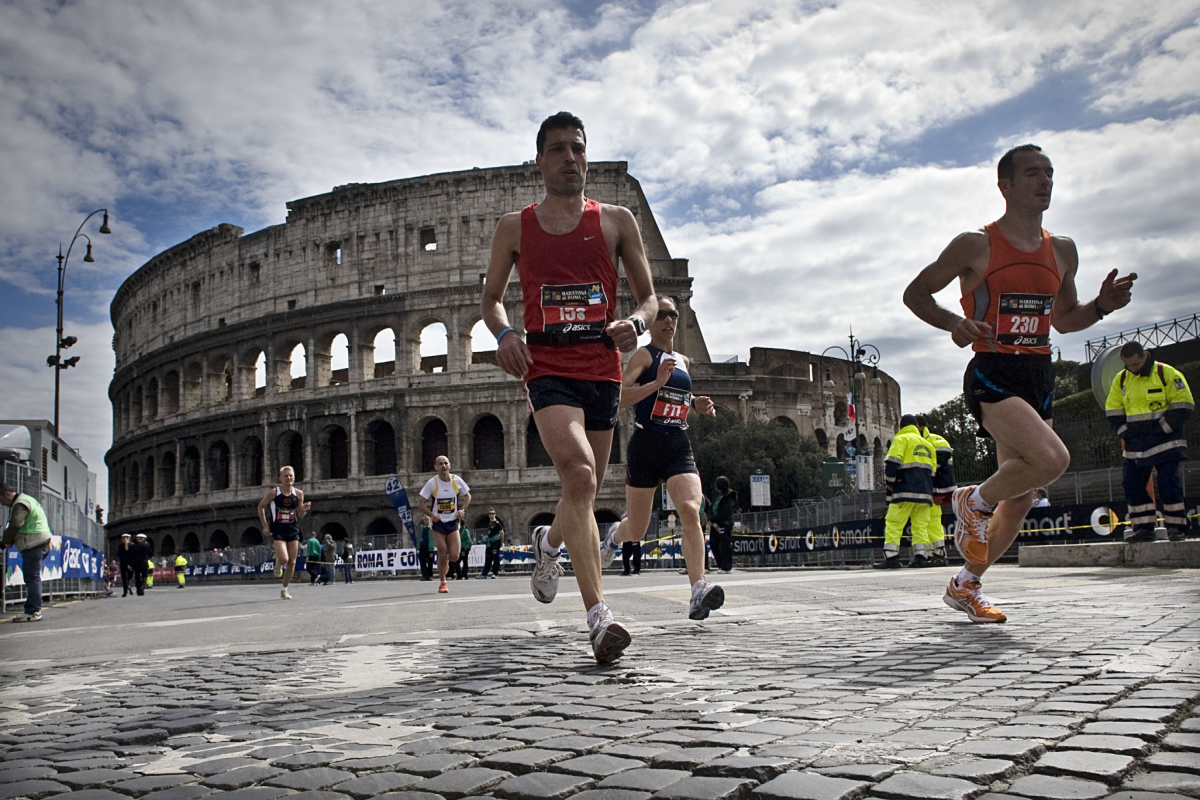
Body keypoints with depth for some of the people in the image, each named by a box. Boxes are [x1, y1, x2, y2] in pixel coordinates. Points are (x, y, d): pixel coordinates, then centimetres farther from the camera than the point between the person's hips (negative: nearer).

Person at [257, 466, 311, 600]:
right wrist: (265, 525, 0)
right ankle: (278, 565, 20)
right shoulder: (273, 493, -8)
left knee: (292, 562, 3)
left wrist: (304, 510, -14)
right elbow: (261, 506, 6)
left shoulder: (298, 494, 1)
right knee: (284, 559, -18)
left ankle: (284, 589, 20)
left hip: (293, 530, 3)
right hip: (277, 530, -3)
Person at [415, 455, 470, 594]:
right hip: (438, 524, -1)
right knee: (442, 553, -6)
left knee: (454, 557, -7)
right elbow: (420, 504, -5)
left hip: (453, 522, 1)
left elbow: (467, 496, 12)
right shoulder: (432, 483, -9)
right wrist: (431, 515, -22)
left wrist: (462, 510, -6)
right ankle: (443, 583, 16)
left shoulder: (457, 480, -5)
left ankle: (446, 561, 31)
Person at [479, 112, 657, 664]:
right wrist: (504, 334, -5)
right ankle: (599, 615, -25)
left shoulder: (617, 221, 11)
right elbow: (490, 298, 17)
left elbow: (648, 296, 12)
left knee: (586, 491, 11)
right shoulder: (515, 227, 10)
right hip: (547, 367, -2)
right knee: (580, 475, -24)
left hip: (602, 369, 3)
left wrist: (636, 321, -12)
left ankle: (550, 542, 47)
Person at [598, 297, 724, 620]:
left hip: (679, 447, 4)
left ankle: (698, 592, -28)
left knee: (690, 511, -22)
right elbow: (619, 396, -16)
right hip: (646, 445, -4)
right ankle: (616, 535, 46)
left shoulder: (684, 361, 17)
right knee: (636, 532, 8)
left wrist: (696, 404, 12)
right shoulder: (644, 355, -3)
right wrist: (656, 383, -28)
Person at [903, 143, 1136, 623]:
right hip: (992, 375, -6)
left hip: (1040, 377, 7)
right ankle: (974, 502, 1)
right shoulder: (976, 246, -5)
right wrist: (954, 323, -18)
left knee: (1020, 499, 7)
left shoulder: (1063, 251, 13)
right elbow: (915, 293, 0)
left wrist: (1102, 305, 3)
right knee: (1052, 458, -29)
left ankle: (966, 585, 26)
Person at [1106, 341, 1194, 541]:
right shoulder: (1120, 380, 7)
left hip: (1166, 441, -5)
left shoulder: (1167, 374, -7)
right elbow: (1112, 411, 13)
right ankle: (1144, 529, 10)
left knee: (1170, 485, -9)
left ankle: (1177, 527, 3)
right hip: (1136, 446, 5)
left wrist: (1162, 429, -14)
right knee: (1133, 486, 2)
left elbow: (1184, 406, -9)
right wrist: (1125, 432, -1)